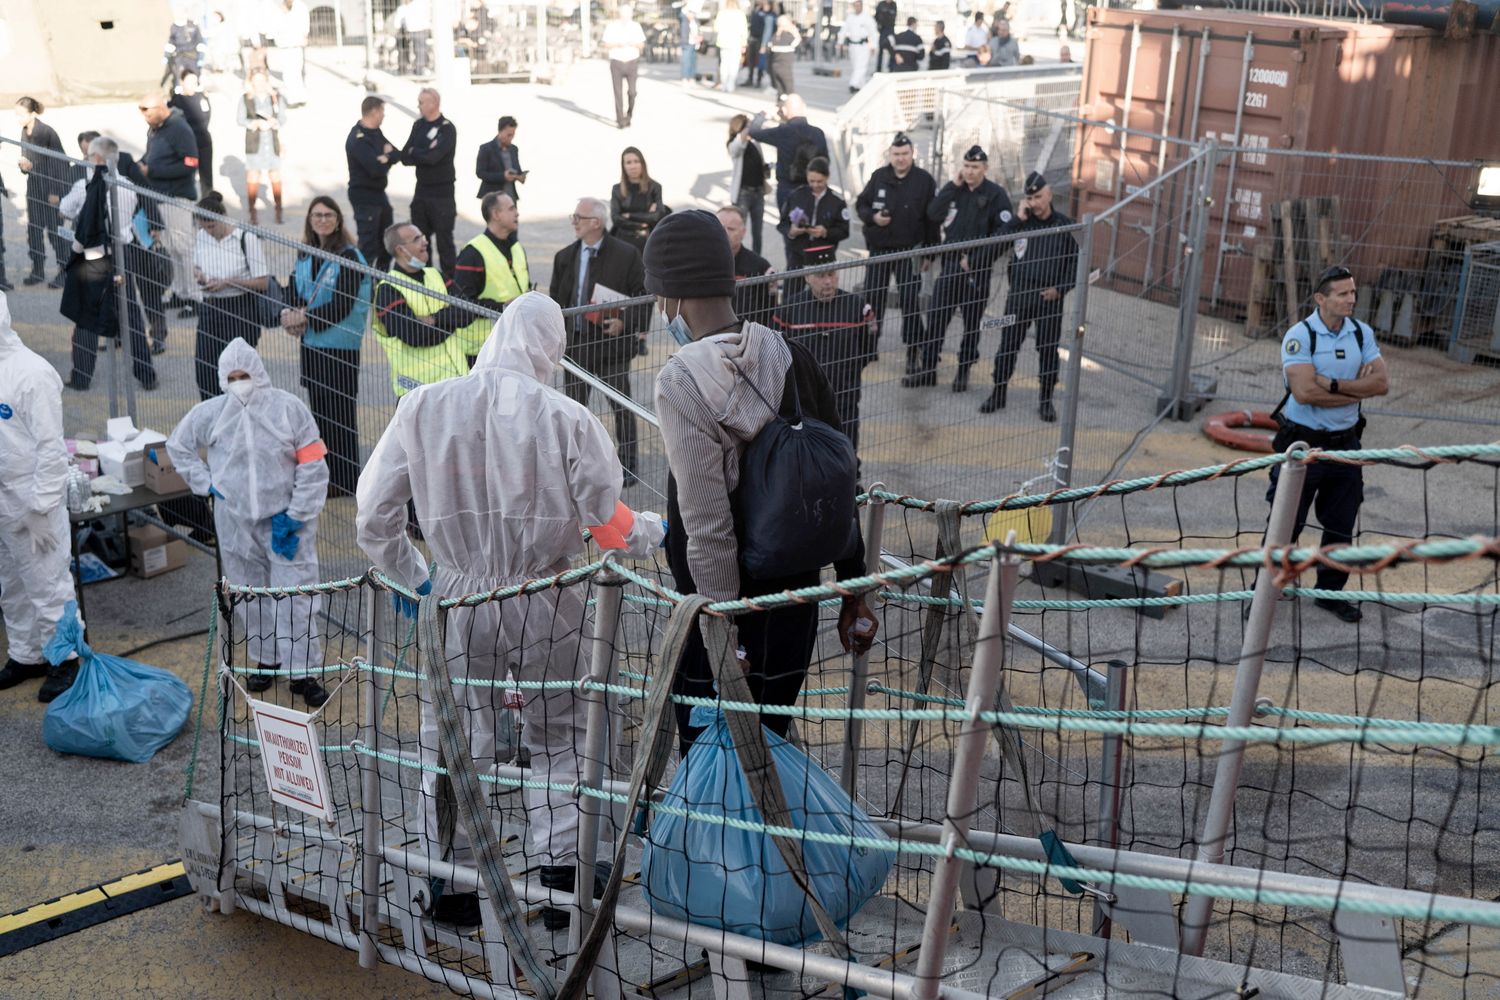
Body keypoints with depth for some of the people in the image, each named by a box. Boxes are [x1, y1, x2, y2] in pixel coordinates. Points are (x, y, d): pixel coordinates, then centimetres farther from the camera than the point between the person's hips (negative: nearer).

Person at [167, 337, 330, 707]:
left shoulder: (289, 408, -9)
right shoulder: (212, 413, -1)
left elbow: (312, 468, -7)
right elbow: (178, 445, 17)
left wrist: (295, 518, -10)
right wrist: (206, 485, 6)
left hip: (284, 520, -3)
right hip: (236, 521, 3)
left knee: (297, 594, -5)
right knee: (249, 595, 13)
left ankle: (303, 672, 3)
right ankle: (265, 660, 31)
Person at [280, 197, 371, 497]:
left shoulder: (349, 257, -11)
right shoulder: (305, 255, 11)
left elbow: (341, 307, -17)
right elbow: (292, 292, 10)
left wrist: (305, 319, -14)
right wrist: (291, 315, -11)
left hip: (340, 345, -7)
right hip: (311, 344, 7)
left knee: (339, 411, -2)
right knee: (318, 409, 13)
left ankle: (345, 480, 6)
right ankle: (324, 473, 23)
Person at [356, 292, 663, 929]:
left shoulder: (423, 408, -6)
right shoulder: (565, 418, -13)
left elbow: (374, 518, -1)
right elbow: (611, 521, -6)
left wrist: (415, 580, 15)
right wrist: (653, 530, 16)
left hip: (459, 606, 1)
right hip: (549, 609, -1)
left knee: (454, 748, 16)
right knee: (558, 743, 18)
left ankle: (454, 886, 25)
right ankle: (557, 876, 19)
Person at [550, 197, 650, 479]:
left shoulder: (626, 254, -7)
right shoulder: (565, 257, 7)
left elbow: (643, 296, -4)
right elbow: (555, 299, 12)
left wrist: (625, 322, -18)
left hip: (612, 343, -4)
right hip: (575, 343, 4)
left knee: (622, 406, 6)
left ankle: (628, 463, 20)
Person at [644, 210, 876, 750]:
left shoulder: (680, 381, -18)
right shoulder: (793, 359, -2)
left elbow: (706, 522, -21)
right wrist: (854, 588, 12)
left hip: (721, 603, -5)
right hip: (797, 597, 6)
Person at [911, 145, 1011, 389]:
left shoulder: (996, 195, -6)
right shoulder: (955, 190, 8)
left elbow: (1003, 234, -11)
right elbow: (934, 215, -5)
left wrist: (974, 260, -15)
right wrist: (953, 185, -10)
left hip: (977, 270, -4)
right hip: (950, 264, 4)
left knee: (972, 322, 8)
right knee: (935, 318, 3)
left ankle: (963, 372, 19)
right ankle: (927, 368, 12)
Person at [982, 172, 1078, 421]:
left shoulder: (1064, 225, 1)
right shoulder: (1021, 223, 4)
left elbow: (1075, 263, 4)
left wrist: (1060, 289, -7)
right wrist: (1018, 219, -13)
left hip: (1049, 298, -1)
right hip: (1018, 295, 1)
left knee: (1048, 349, 5)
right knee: (1007, 345, 4)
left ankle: (1046, 400, 15)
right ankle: (998, 395, 16)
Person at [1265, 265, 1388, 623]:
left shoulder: (1362, 333, 4)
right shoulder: (1299, 335, -14)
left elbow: (1382, 382, -7)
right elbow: (1305, 392, -24)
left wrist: (1334, 385, -20)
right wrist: (1357, 389, -14)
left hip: (1345, 442, 5)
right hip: (1302, 442, -5)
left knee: (1341, 526, 13)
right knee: (1286, 523, 1)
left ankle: (1330, 592, 28)